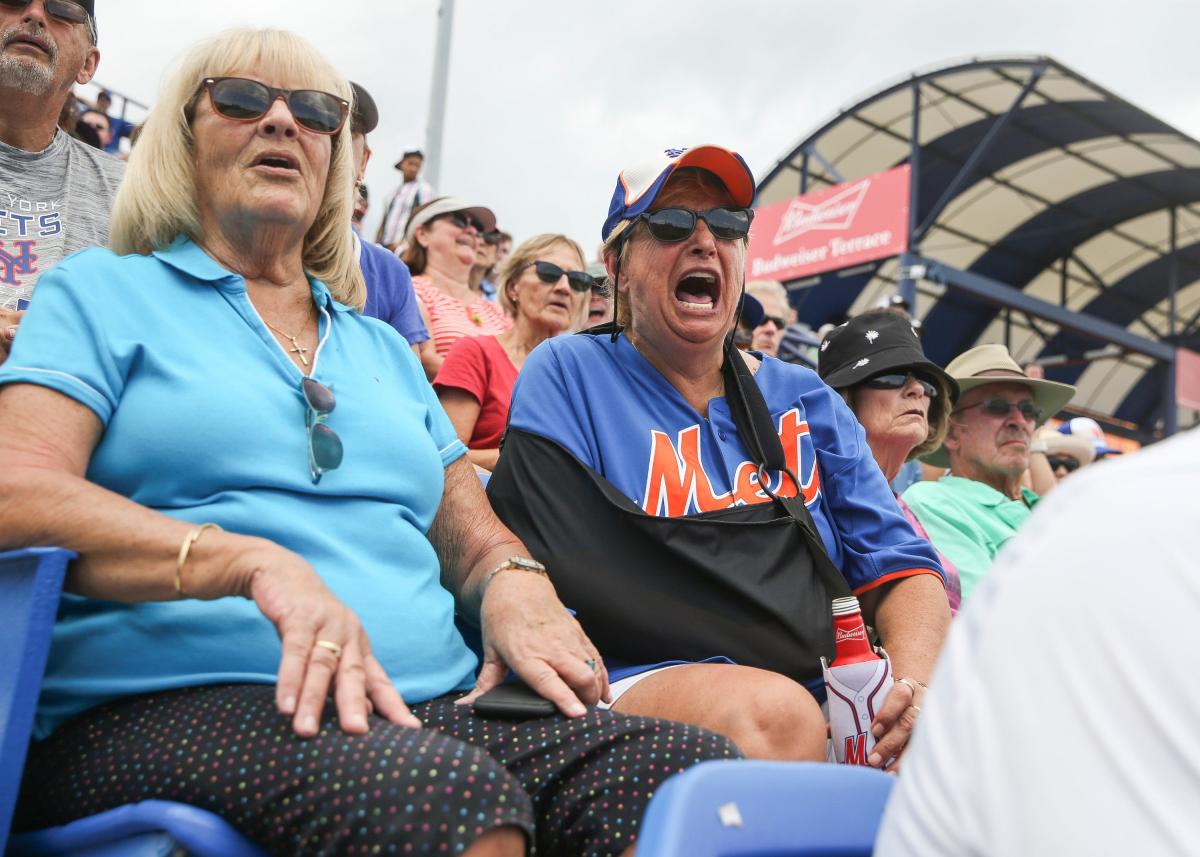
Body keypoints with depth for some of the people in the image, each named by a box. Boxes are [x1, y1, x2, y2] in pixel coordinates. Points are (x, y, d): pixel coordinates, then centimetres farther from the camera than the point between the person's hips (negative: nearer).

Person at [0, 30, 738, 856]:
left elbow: (474, 534, 26)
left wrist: (516, 585, 0)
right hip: (176, 699, -4)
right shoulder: (103, 293, 12)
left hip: (427, 700, 5)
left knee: (699, 765, -23)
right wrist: (254, 561, -21)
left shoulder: (384, 349, 26)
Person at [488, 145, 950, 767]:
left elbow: (899, 565, 13)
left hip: (819, 692, 4)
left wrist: (916, 681, -11)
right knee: (778, 712, -35)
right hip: (635, 684, -4)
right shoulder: (568, 375, 4)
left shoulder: (806, 401, 17)